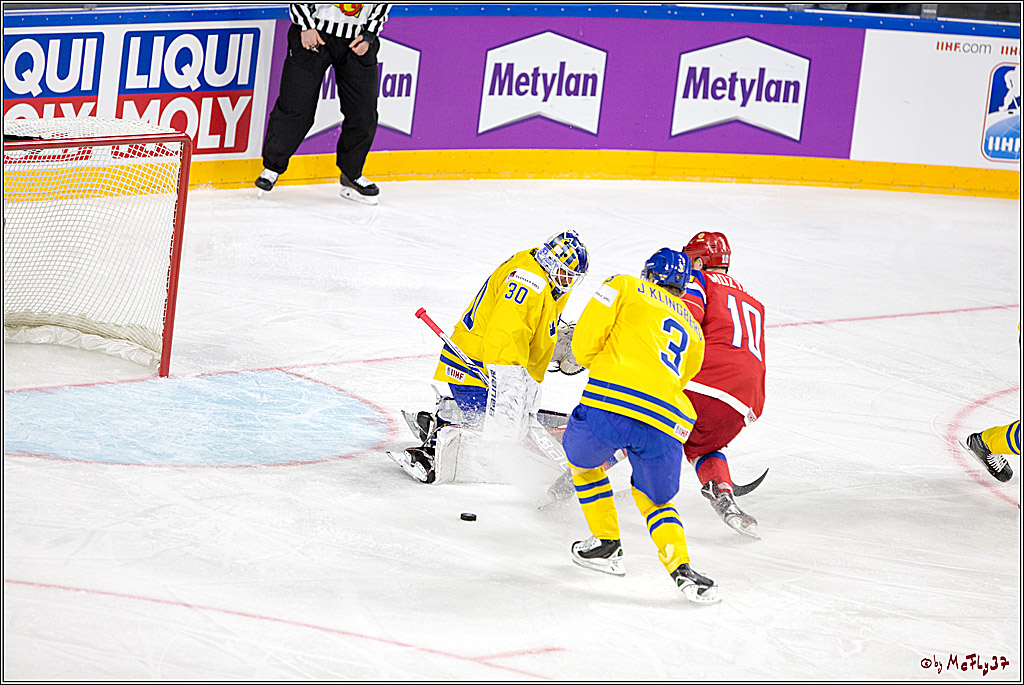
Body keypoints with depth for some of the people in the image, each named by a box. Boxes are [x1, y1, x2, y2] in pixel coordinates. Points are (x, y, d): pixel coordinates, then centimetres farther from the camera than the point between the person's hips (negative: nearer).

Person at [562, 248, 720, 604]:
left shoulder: (625, 287, 17)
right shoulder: (693, 330, 31)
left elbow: (586, 339, 7)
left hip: (611, 402, -4)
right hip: (667, 422, 4)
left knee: (582, 459, 28)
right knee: (654, 498, 23)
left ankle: (606, 543, 29)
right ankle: (681, 567, 1)